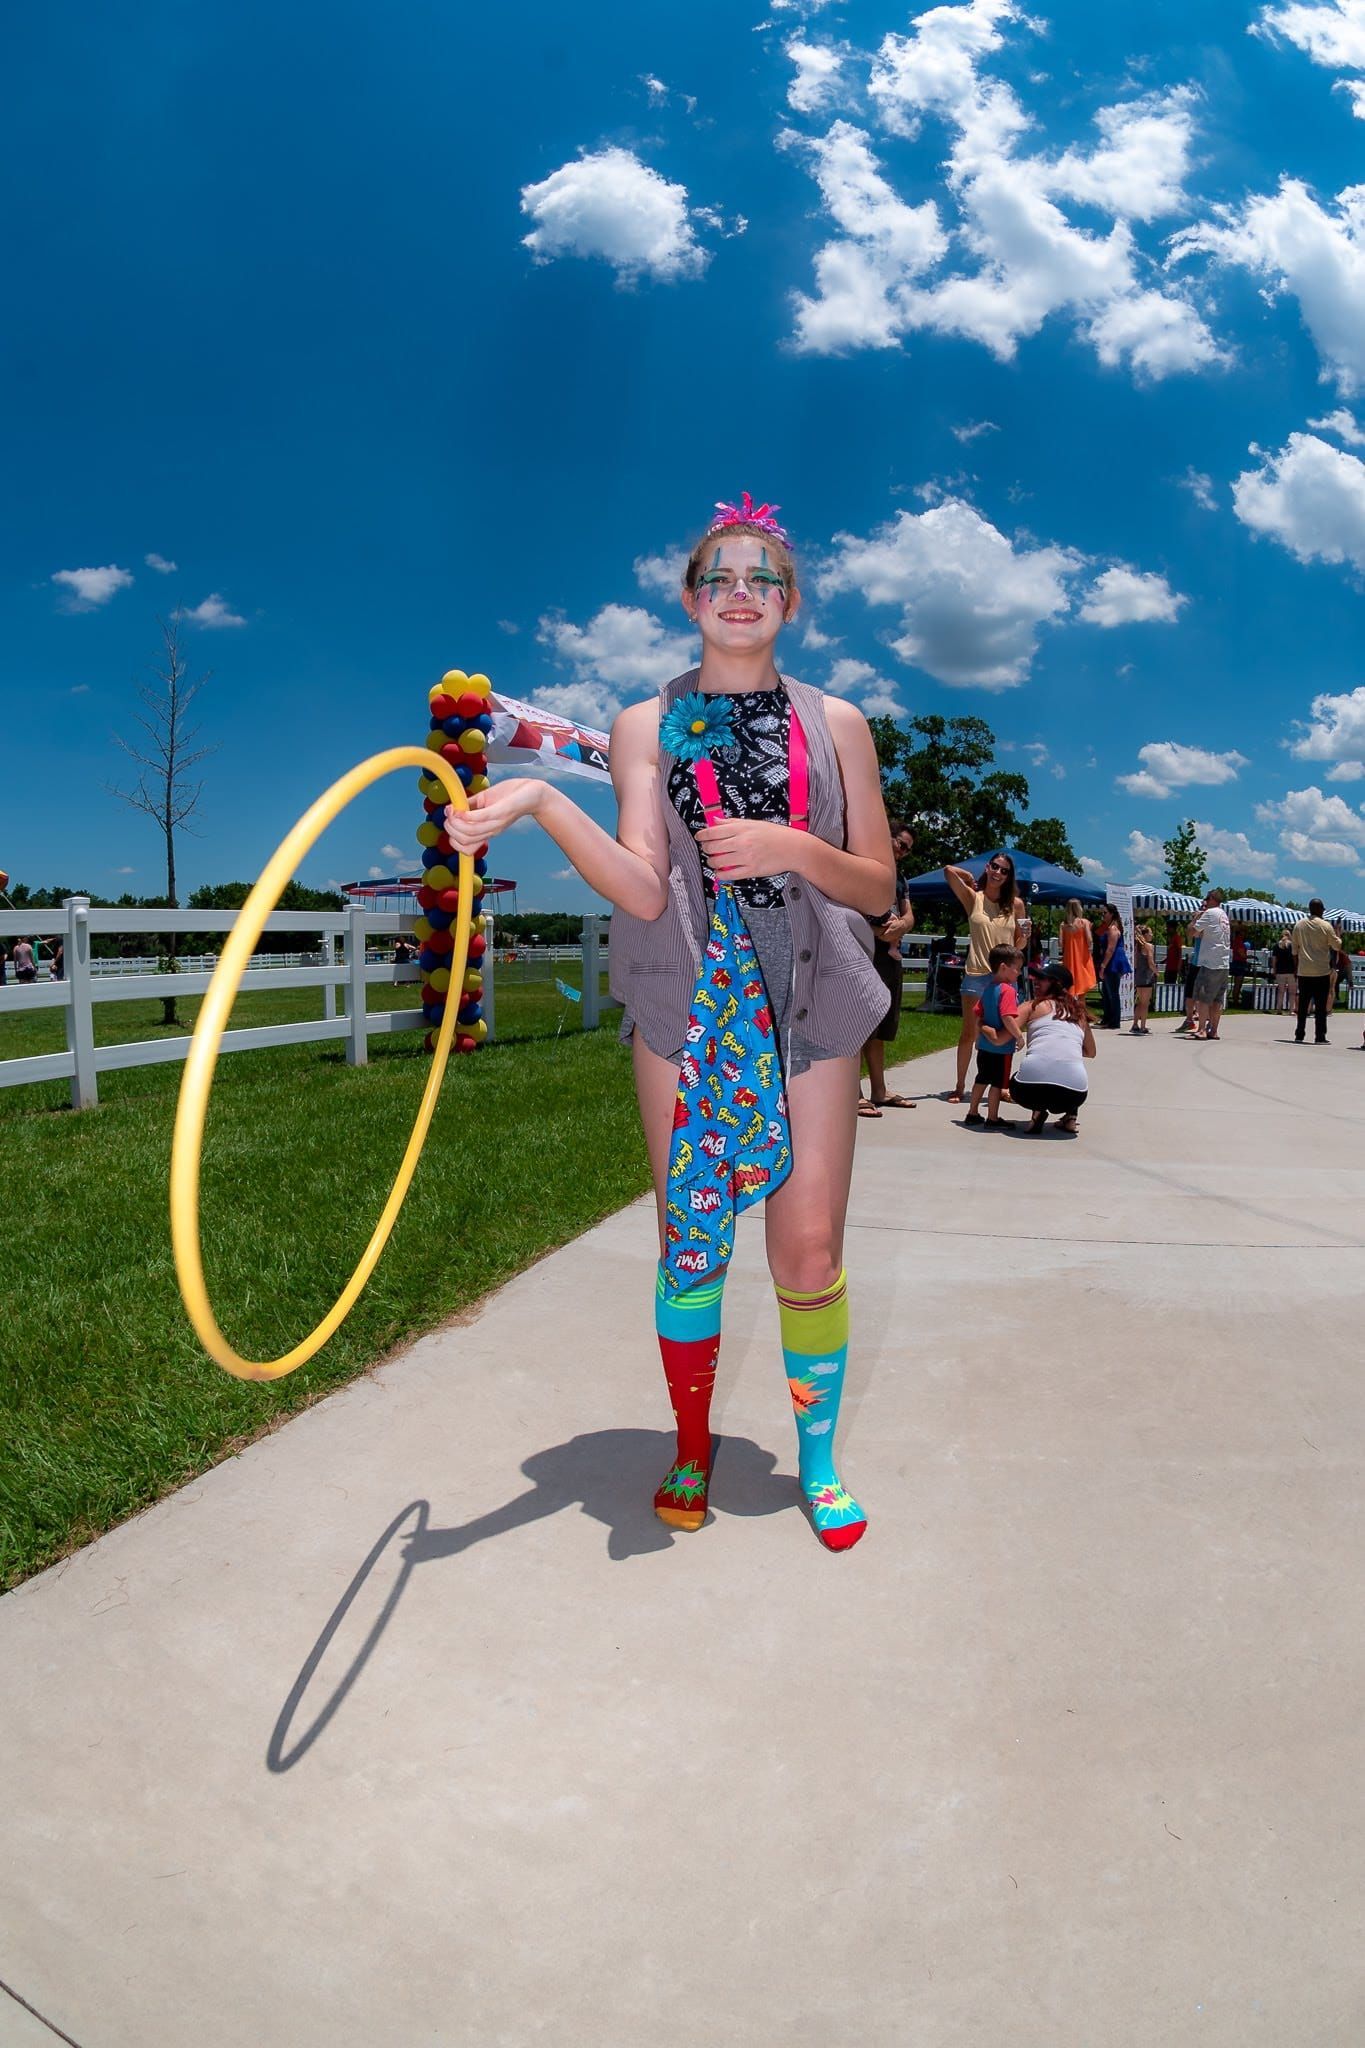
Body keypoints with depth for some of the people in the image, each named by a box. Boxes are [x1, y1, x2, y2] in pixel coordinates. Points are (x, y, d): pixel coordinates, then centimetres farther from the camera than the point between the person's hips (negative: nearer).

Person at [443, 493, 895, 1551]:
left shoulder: (836, 724, 8)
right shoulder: (646, 727, 5)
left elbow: (879, 887, 7)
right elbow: (643, 891, -9)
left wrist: (791, 847, -12)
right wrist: (543, 802, -24)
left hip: (811, 1005, 1)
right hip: (686, 1007, 0)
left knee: (811, 1247, 1)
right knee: (691, 1242, 5)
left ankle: (818, 1455, 22)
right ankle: (691, 1447, 26)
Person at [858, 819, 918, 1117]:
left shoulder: (899, 877, 23)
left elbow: (909, 916, 17)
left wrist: (901, 925, -7)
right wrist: (878, 932, -17)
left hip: (891, 956, 9)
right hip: (865, 954, -9)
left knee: (880, 1028, 13)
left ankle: (879, 1091, 19)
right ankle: (855, 1094, -10)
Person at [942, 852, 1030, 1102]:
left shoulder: (1016, 904, 8)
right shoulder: (973, 898, 2)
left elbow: (1019, 945, 14)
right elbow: (949, 871, -12)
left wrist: (1025, 936, -7)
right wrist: (972, 878, 4)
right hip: (976, 975, -2)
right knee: (969, 1033, 2)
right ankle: (960, 1086, 11)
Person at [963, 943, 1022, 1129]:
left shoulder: (988, 988, 8)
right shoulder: (1008, 990, -18)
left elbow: (978, 1014, 12)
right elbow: (1007, 1018, -28)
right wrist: (1019, 1037, -20)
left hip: (984, 1044, 8)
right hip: (1002, 1048, -8)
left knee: (982, 1079, 18)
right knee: (997, 1083, 2)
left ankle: (972, 1114, 27)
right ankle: (992, 1119, 9)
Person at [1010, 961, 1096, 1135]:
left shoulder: (1033, 1006, 14)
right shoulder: (1079, 1012, 24)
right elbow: (1090, 1052, 35)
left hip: (1032, 1084, -3)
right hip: (1073, 1091, 3)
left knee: (1017, 1085, 36)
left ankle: (1038, 1110, 6)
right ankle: (1070, 1116, 15)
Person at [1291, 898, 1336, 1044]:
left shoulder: (1299, 925, 3)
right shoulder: (1325, 926, -8)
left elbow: (1294, 947, 8)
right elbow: (1336, 945, 0)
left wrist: (1296, 966, 16)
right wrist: (1337, 936, 20)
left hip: (1304, 971, 3)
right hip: (1322, 972, -3)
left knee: (1303, 1004, 8)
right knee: (1321, 1006, 0)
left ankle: (1299, 1036, 8)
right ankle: (1320, 1037, -1)